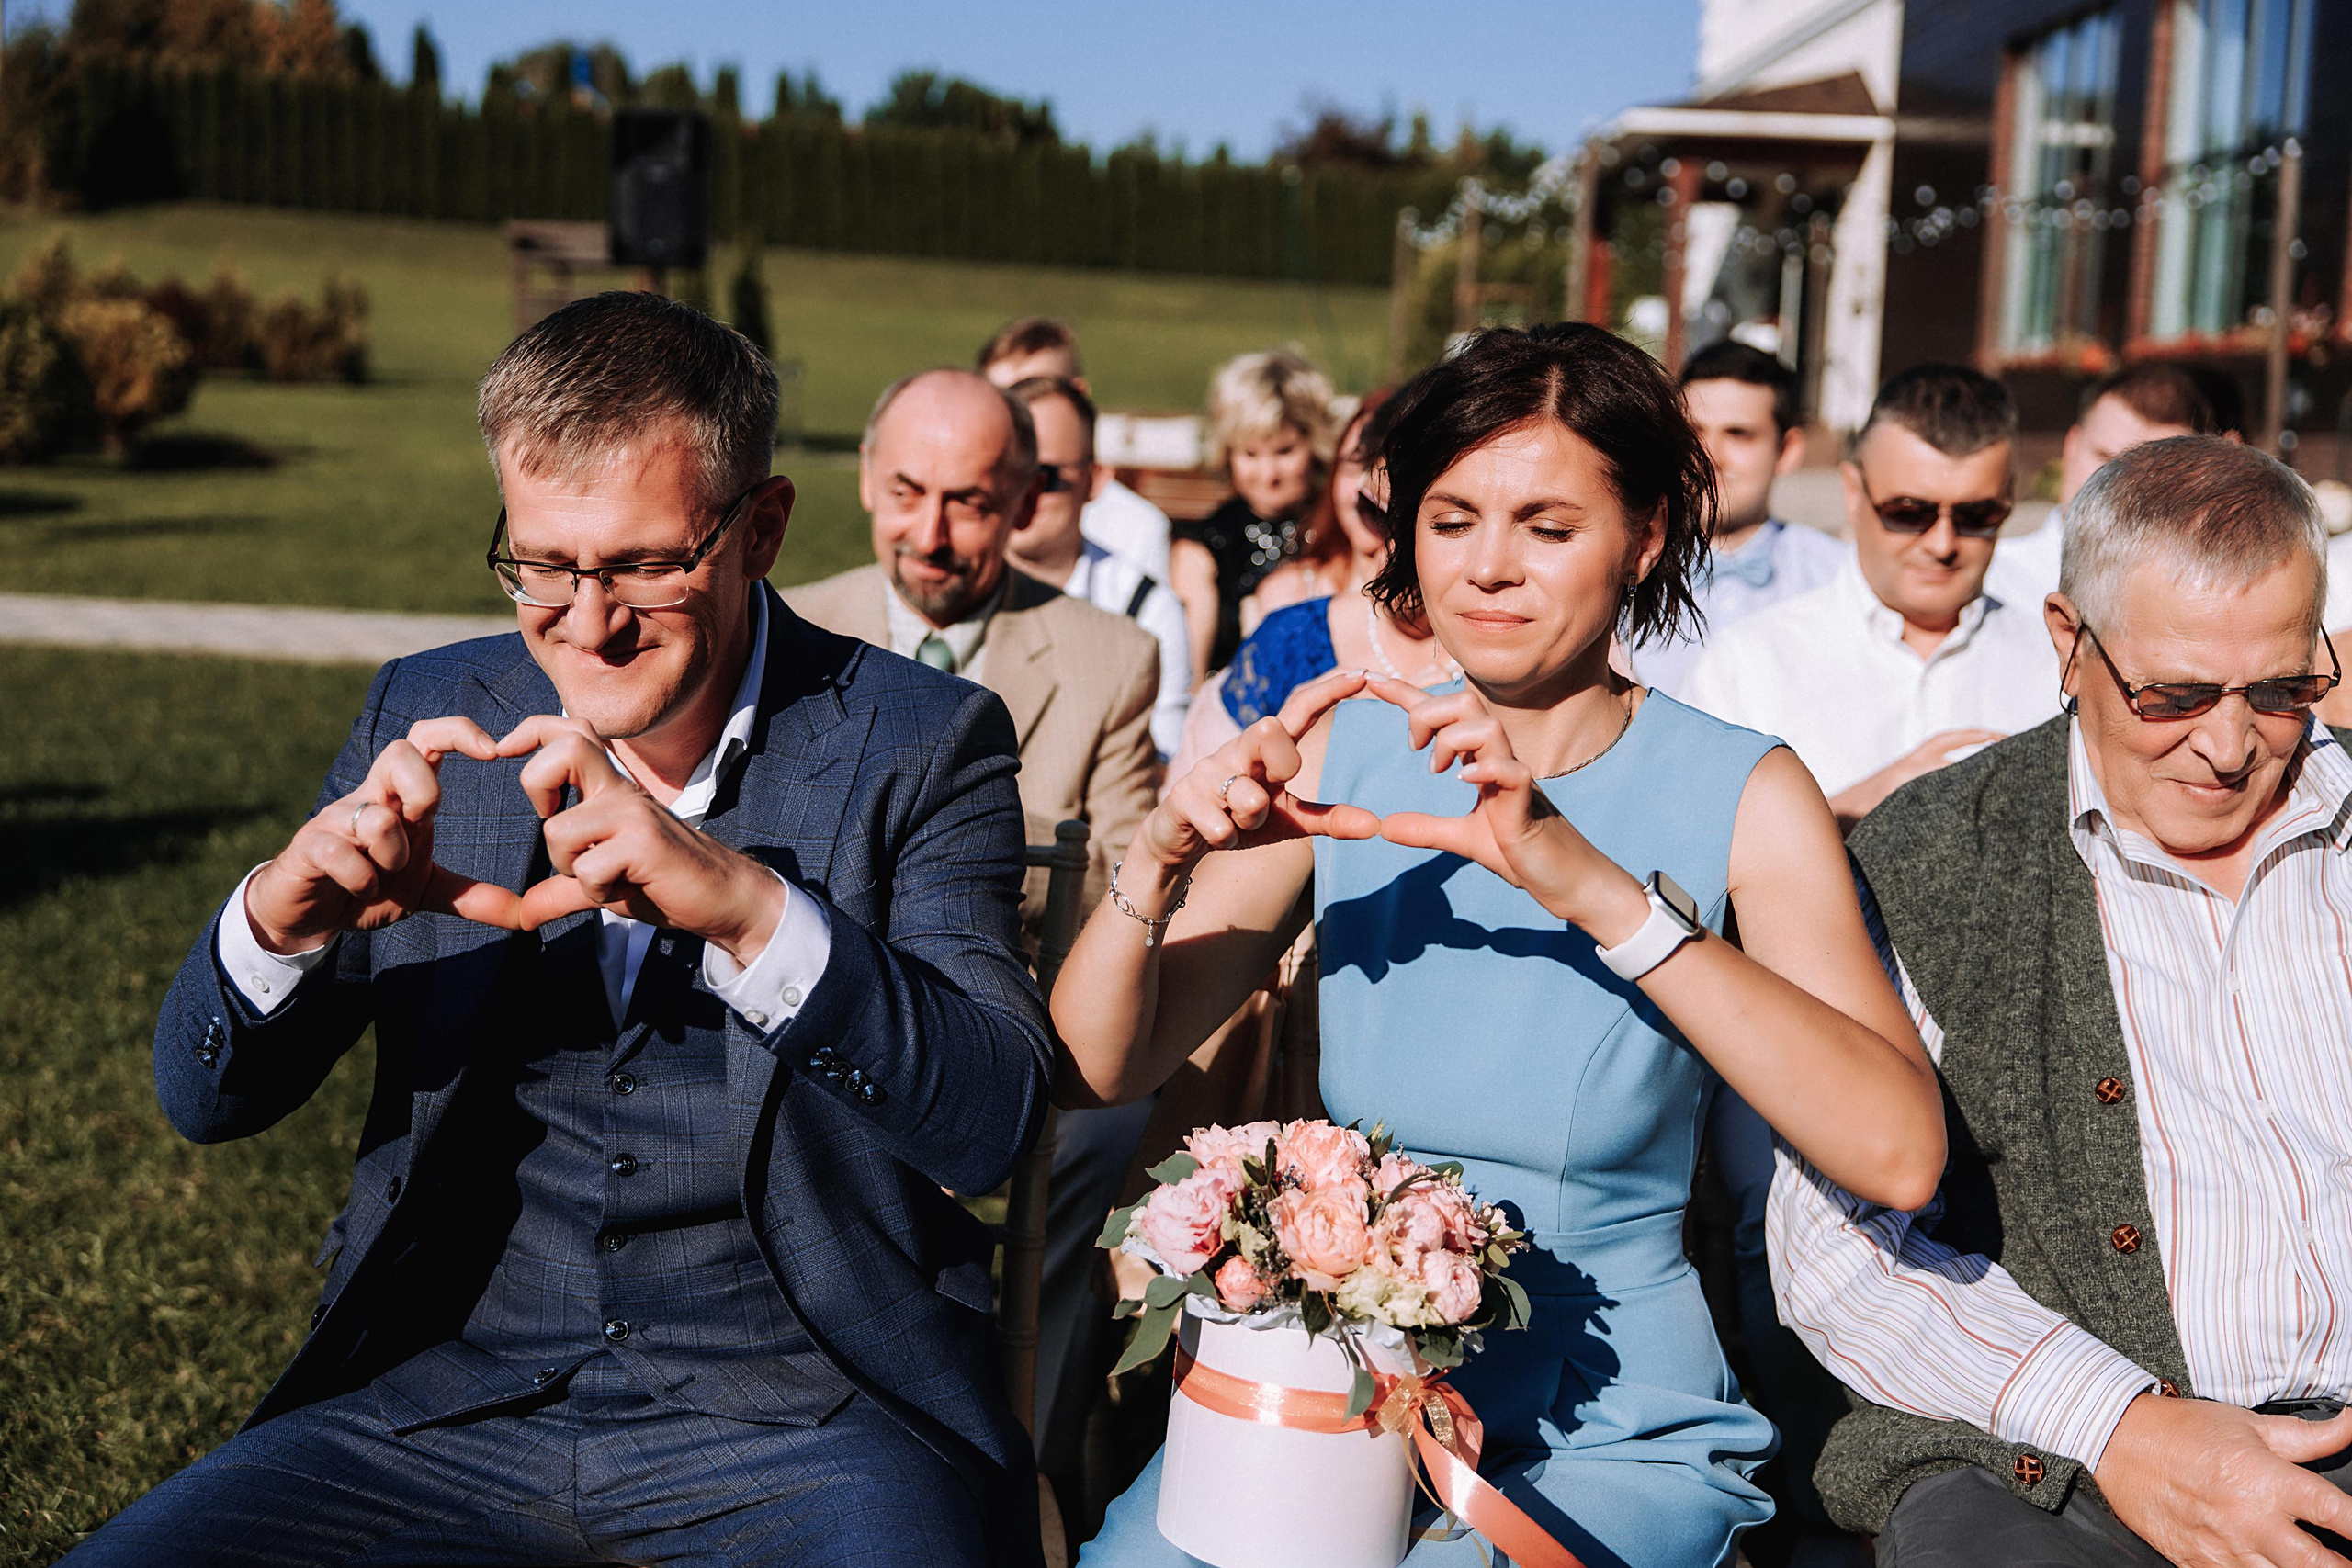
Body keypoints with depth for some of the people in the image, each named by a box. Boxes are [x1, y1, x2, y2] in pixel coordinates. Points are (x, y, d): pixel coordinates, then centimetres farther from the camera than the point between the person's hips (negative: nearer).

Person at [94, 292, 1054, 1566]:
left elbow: (992, 1124, -15)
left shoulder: (922, 744, -4)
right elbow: (206, 1099, 6)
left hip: (803, 1418, -2)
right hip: (444, 1402, 3)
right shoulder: (428, 718, 5)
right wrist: (279, 920, -17)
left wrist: (752, 908, -30)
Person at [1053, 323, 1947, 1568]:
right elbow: (1093, 1073, 0)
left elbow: (1898, 1152, -24)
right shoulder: (1343, 754, 0)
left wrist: (1595, 887, -32)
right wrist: (1160, 857, -19)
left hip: (1606, 1432, -2)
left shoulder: (1738, 796, -8)